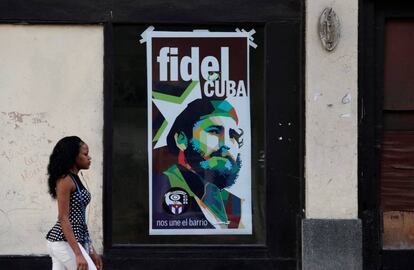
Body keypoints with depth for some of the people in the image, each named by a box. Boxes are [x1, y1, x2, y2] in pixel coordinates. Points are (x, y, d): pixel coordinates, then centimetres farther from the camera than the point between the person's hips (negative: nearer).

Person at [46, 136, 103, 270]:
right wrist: (78, 254, -24)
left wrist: (91, 251, 20)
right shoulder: (65, 180, -12)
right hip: (64, 242, -9)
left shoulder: (75, 180, 16)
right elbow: (63, 218, -18)